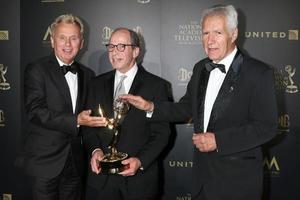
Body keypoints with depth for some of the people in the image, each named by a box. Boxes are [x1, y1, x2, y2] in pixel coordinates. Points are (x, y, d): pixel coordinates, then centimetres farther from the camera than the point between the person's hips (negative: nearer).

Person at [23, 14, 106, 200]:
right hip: (46, 160, -4)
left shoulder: (88, 74, 9)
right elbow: (35, 111, -18)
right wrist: (76, 121, -26)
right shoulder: (36, 69, -7)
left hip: (77, 161, 5)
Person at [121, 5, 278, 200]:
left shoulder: (259, 73, -14)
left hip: (237, 178, -5)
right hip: (203, 171, 6)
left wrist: (218, 140, -21)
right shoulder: (200, 69, 6)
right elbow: (186, 109, 13)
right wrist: (150, 106, 0)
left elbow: (266, 126, -17)